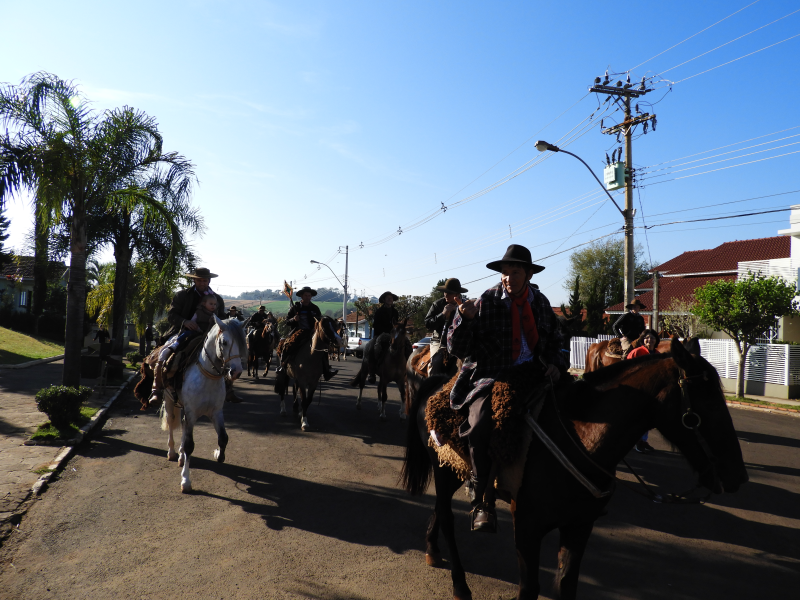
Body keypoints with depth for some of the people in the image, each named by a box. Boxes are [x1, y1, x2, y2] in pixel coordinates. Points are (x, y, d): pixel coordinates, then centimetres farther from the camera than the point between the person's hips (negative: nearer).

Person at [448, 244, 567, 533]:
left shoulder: (541, 303, 11)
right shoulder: (486, 302, -2)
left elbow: (555, 341, 23)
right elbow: (458, 349, -4)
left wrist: (556, 363, 1)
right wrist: (466, 319, -21)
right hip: (490, 377, -5)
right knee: (480, 424, -31)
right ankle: (483, 502, -16)